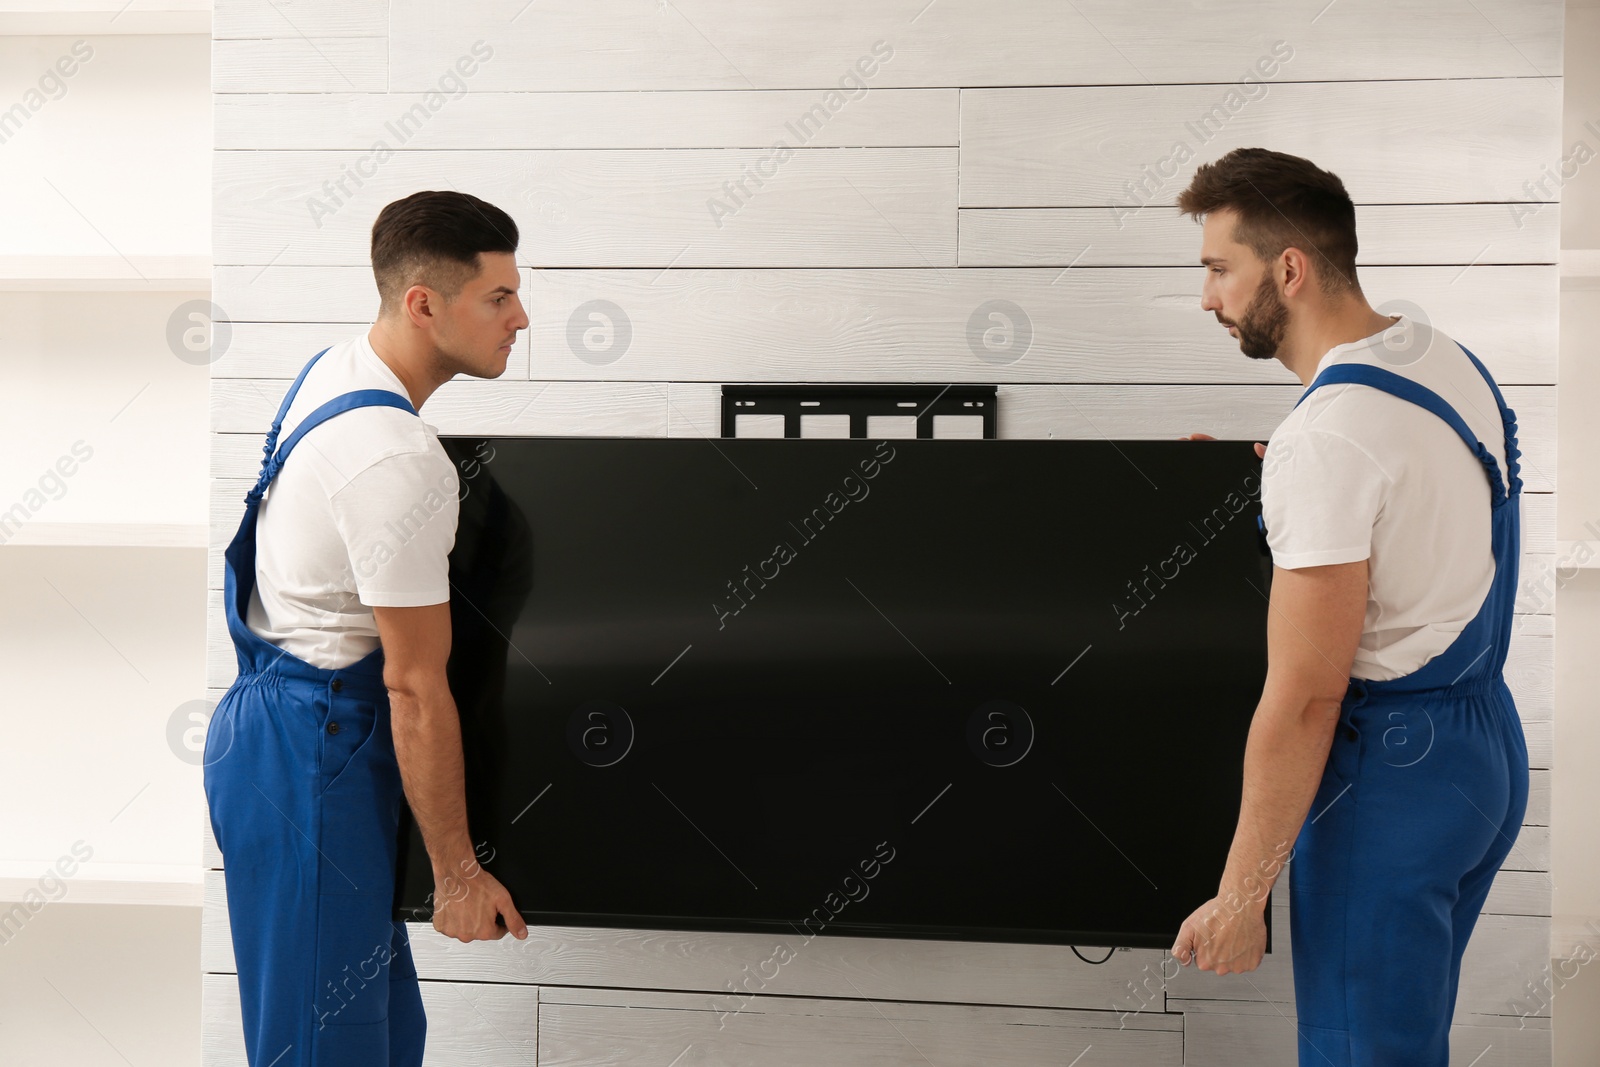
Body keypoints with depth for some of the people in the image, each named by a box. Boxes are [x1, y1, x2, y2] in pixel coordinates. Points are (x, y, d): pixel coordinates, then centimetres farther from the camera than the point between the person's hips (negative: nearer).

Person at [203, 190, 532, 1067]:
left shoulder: (337, 367, 6)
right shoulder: (399, 462, -25)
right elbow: (415, 688, -21)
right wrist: (458, 875, -12)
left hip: (280, 708, 10)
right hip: (307, 756, -10)